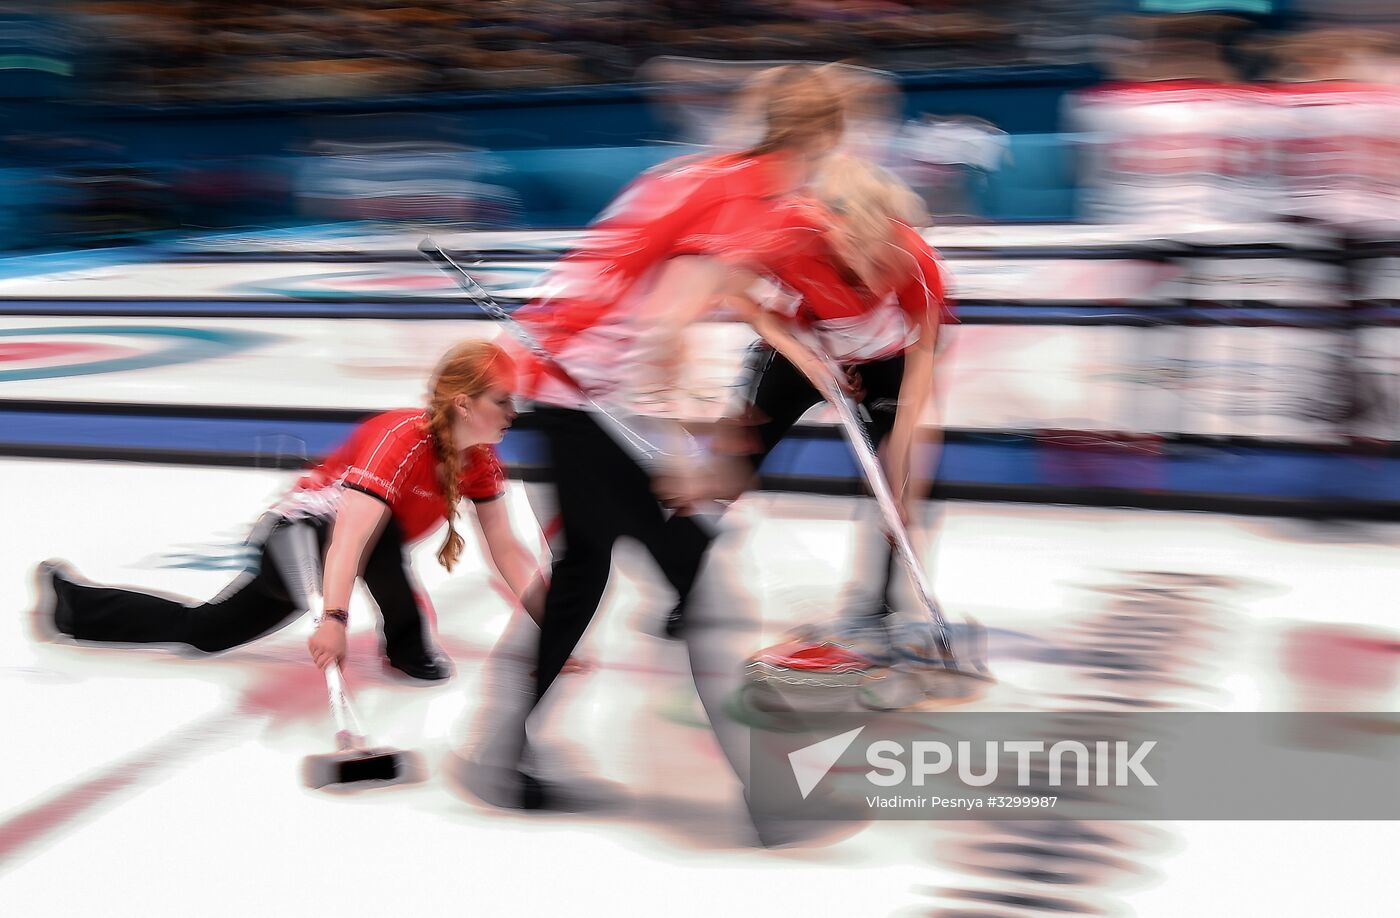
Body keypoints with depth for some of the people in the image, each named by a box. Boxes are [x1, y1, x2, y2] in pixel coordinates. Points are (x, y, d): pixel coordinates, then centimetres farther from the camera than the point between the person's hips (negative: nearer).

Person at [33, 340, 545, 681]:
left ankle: (69, 599, 33)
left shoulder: (480, 460, -9)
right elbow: (349, 537, -45)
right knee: (378, 522, -39)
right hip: (296, 534, -8)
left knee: (201, 631, 17)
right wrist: (333, 620, -56)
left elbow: (506, 551, -4)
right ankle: (407, 648, -20)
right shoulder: (403, 438, -34)